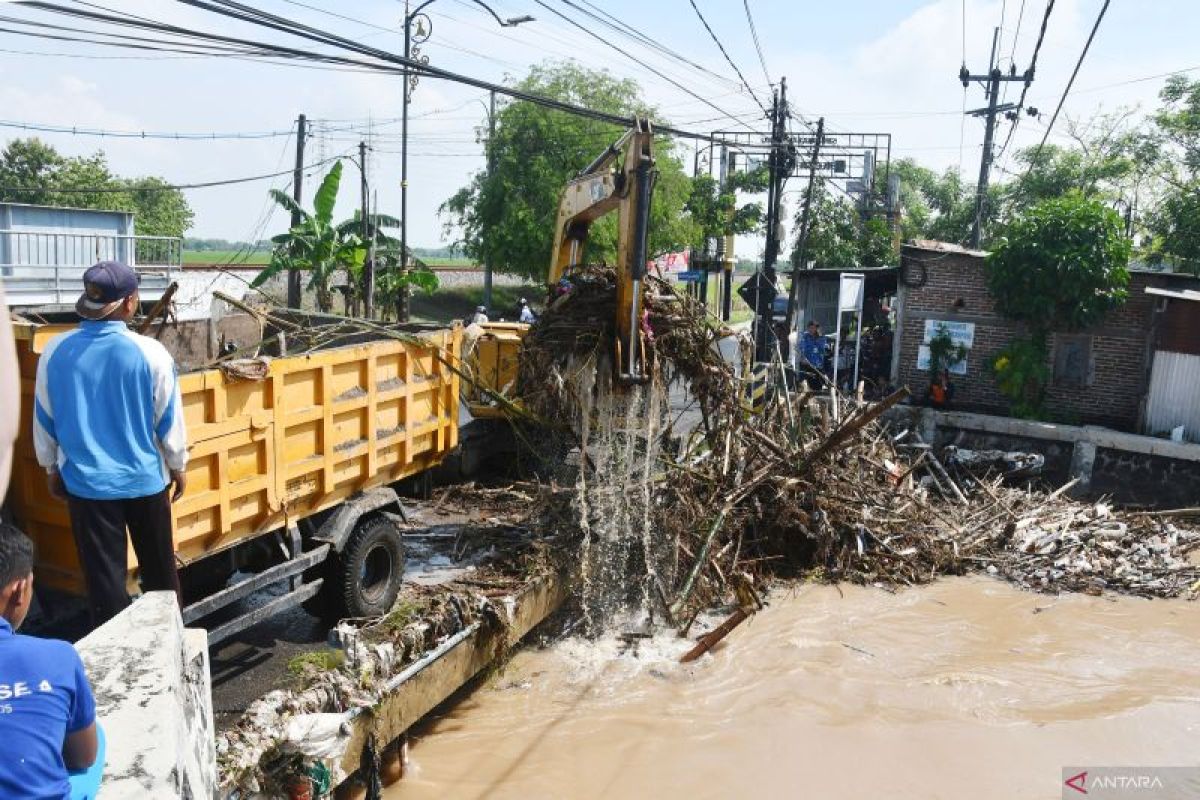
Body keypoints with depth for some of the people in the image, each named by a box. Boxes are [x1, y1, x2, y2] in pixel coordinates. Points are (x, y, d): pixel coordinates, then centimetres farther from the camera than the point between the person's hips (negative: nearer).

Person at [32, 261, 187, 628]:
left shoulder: (55, 351, -7)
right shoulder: (150, 353, -15)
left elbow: (44, 419, 4)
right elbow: (169, 418, -6)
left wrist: (51, 468, 18)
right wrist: (178, 465, 9)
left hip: (85, 480, 1)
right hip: (144, 478, -1)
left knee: (104, 574, 10)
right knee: (159, 568, 17)